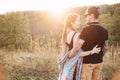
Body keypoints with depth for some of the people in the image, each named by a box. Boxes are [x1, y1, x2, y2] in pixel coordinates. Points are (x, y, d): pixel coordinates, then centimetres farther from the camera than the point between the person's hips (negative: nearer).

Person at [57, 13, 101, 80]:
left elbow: (63, 51, 7)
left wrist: (62, 65, 14)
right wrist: (92, 52, -22)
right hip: (74, 64, -8)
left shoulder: (66, 34, 3)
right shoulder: (76, 35, -21)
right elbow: (77, 53, -21)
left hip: (67, 62, 8)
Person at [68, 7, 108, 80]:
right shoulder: (104, 31, 2)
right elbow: (105, 47, 11)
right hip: (99, 62, 6)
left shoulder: (86, 30, -18)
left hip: (87, 62, -6)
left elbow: (77, 47, -21)